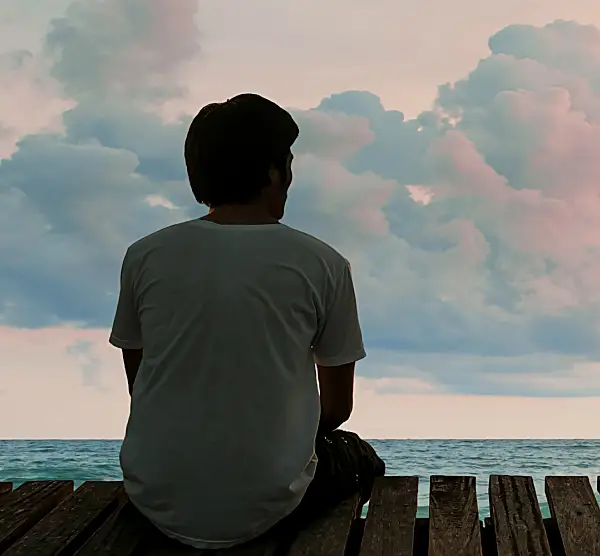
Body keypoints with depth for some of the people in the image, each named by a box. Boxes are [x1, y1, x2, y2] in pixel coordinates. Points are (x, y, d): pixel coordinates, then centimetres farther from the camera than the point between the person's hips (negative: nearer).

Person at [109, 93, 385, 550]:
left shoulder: (145, 256, -2)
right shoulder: (321, 264, -8)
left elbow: (139, 388, 9)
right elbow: (338, 408, 3)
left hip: (156, 502, 4)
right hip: (262, 508, -3)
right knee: (360, 458, 28)